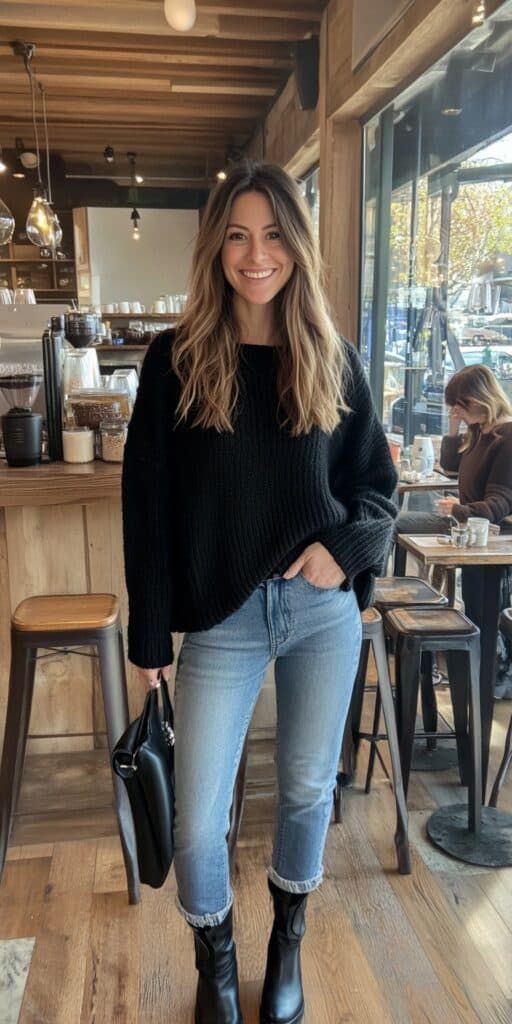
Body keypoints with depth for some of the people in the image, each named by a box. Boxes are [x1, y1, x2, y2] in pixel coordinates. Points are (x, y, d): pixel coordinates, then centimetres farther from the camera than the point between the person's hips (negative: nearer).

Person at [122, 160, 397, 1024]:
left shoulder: (332, 361, 3)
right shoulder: (177, 360, -3)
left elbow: (377, 481, 9)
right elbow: (147, 504, -3)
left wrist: (345, 544, -12)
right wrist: (148, 635, -4)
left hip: (325, 610, 2)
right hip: (223, 619, -1)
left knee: (308, 787, 16)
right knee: (197, 821, 4)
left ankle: (287, 947, 45)